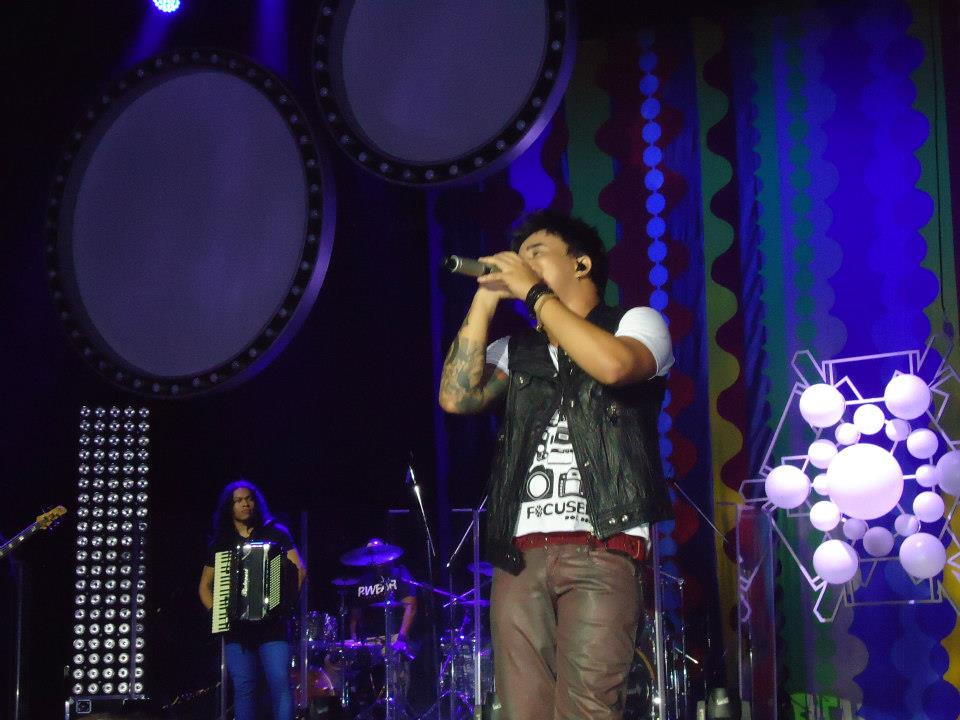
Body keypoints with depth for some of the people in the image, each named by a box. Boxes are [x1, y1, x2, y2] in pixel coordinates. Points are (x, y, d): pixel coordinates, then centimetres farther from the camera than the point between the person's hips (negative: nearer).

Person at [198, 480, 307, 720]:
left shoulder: (274, 533, 8)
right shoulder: (220, 542, 15)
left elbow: (299, 570, 1)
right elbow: (205, 586, 20)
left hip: (271, 622, -2)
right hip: (236, 625, 2)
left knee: (280, 683, -13)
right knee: (243, 687, -1)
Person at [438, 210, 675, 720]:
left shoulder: (637, 323, 12)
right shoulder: (514, 351, 24)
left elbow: (613, 364, -12)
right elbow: (457, 397, 6)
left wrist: (532, 292, -5)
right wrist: (485, 300, 8)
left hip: (600, 550, -4)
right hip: (518, 555, 4)